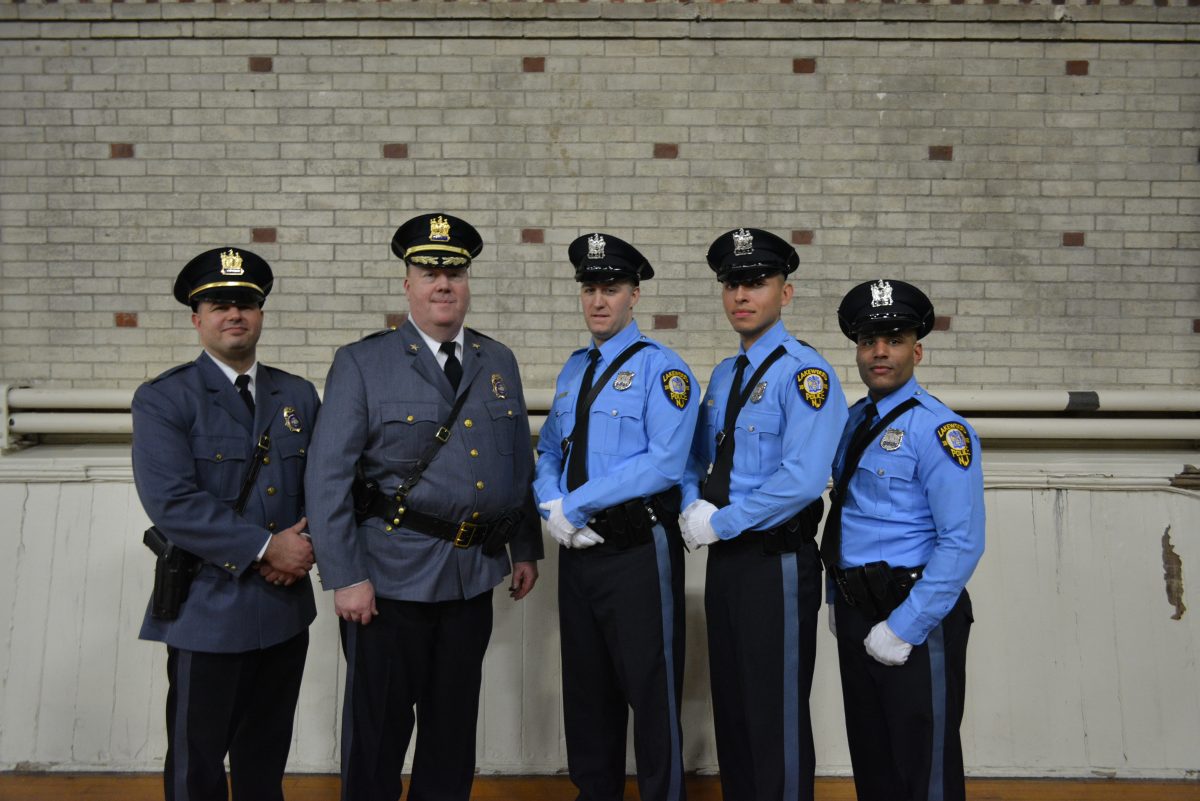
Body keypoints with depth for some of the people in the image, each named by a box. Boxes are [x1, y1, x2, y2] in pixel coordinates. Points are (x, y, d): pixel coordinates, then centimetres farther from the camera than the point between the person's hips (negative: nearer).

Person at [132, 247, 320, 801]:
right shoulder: (162, 399, -7)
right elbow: (171, 502, -18)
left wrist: (307, 541, -11)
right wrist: (265, 547, -19)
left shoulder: (299, 396, 8)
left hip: (286, 605, 4)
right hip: (207, 609, -4)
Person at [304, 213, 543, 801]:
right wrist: (344, 577, -13)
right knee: (377, 730, 9)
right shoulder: (362, 363, -5)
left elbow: (520, 462, 13)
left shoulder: (499, 362, 8)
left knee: (454, 730, 17)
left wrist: (525, 548, 10)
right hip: (391, 575, -4)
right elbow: (328, 476, -9)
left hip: (473, 575, 4)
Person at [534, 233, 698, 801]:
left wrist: (575, 505, -17)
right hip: (578, 548, 7)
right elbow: (548, 454, 15)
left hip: (638, 549, -7)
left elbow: (664, 462, -21)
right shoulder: (573, 370, 13)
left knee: (650, 691, 6)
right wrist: (554, 510, -6)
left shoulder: (660, 368, -9)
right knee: (586, 690, 17)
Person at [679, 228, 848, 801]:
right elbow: (697, 459, 20)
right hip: (724, 559, 8)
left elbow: (803, 478, -23)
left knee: (777, 716, 4)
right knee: (730, 710, 18)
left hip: (777, 564, -8)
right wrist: (694, 507, -1)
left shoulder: (804, 373, -13)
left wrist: (719, 523, -16)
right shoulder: (722, 376, 13)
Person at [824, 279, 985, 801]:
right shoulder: (852, 421, 9)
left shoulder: (938, 430, -14)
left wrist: (904, 628, -20)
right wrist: (837, 598, 11)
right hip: (854, 615, 7)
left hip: (915, 618, -7)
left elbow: (962, 543, -20)